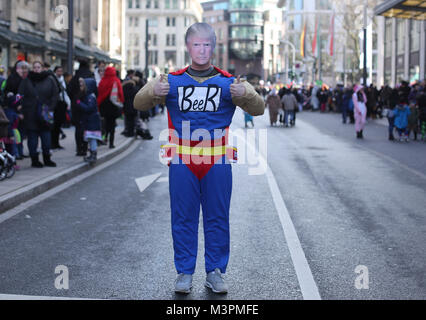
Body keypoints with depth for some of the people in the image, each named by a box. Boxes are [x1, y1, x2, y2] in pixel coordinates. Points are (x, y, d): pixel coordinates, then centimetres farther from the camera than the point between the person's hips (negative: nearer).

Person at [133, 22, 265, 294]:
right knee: (183, 218, 5)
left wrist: (245, 94, -26)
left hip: (217, 162, 0)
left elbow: (258, 109, -3)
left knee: (217, 218, 6)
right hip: (182, 162, 0)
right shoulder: (172, 81, 4)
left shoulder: (229, 82, 3)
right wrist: (153, 92, -24)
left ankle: (215, 272, 18)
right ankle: (185, 272, 16)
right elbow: (140, 104, 0)